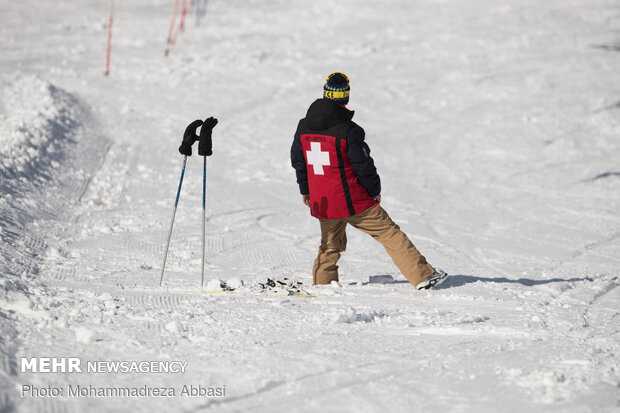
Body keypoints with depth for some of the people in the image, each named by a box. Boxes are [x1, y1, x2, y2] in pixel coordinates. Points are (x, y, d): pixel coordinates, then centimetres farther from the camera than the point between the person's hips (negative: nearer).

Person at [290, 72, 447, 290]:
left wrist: (305, 189, 26)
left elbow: (298, 160, 12)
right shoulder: (348, 130, -17)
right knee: (390, 234, 2)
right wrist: (375, 190, 2)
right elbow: (363, 165, -15)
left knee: (330, 245, 25)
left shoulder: (303, 127, 1)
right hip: (352, 202, -5)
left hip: (321, 203, 5)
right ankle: (423, 276, 0)